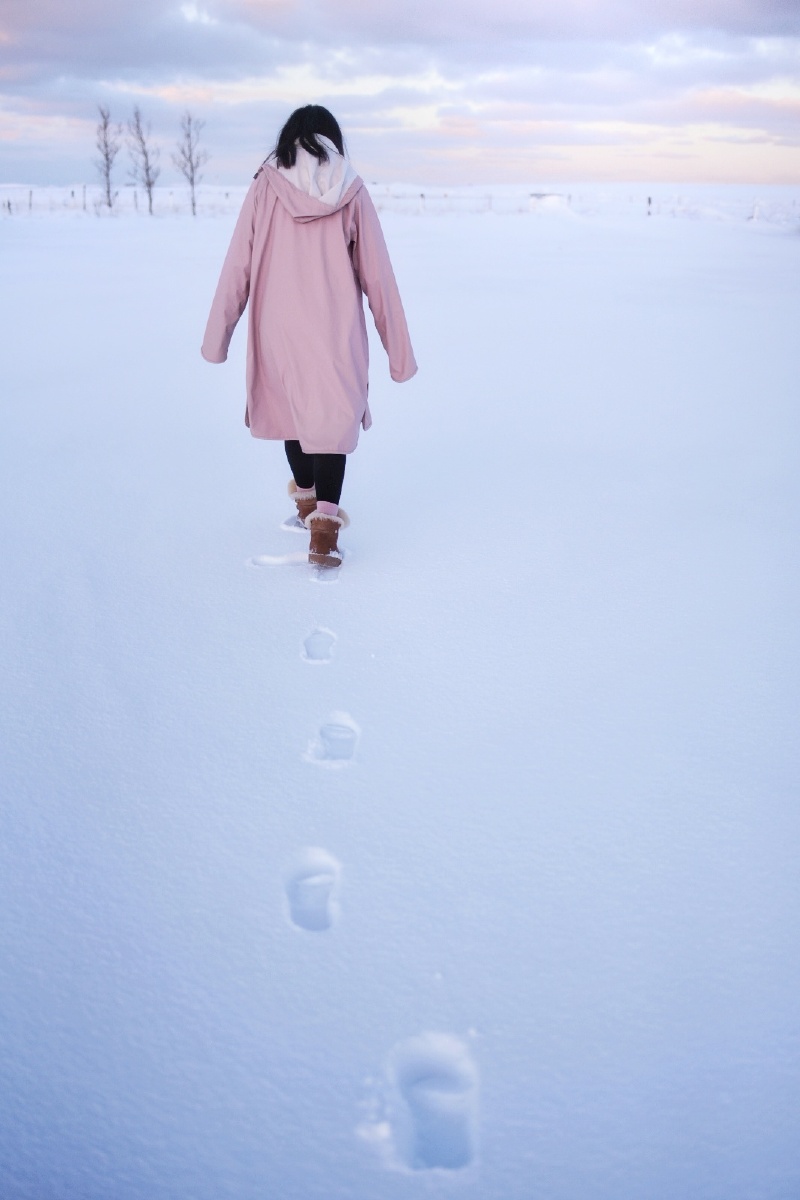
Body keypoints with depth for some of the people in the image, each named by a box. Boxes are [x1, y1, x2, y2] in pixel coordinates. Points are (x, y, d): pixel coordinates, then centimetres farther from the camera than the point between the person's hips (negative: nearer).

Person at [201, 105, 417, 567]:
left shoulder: (267, 185, 1)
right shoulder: (351, 190, 1)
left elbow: (238, 265, -2)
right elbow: (377, 274, 1)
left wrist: (218, 335, 4)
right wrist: (398, 348, 5)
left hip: (279, 326, 1)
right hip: (338, 330, -1)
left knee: (293, 408, 20)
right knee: (334, 417, 0)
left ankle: (307, 501, 36)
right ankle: (324, 529, -14)